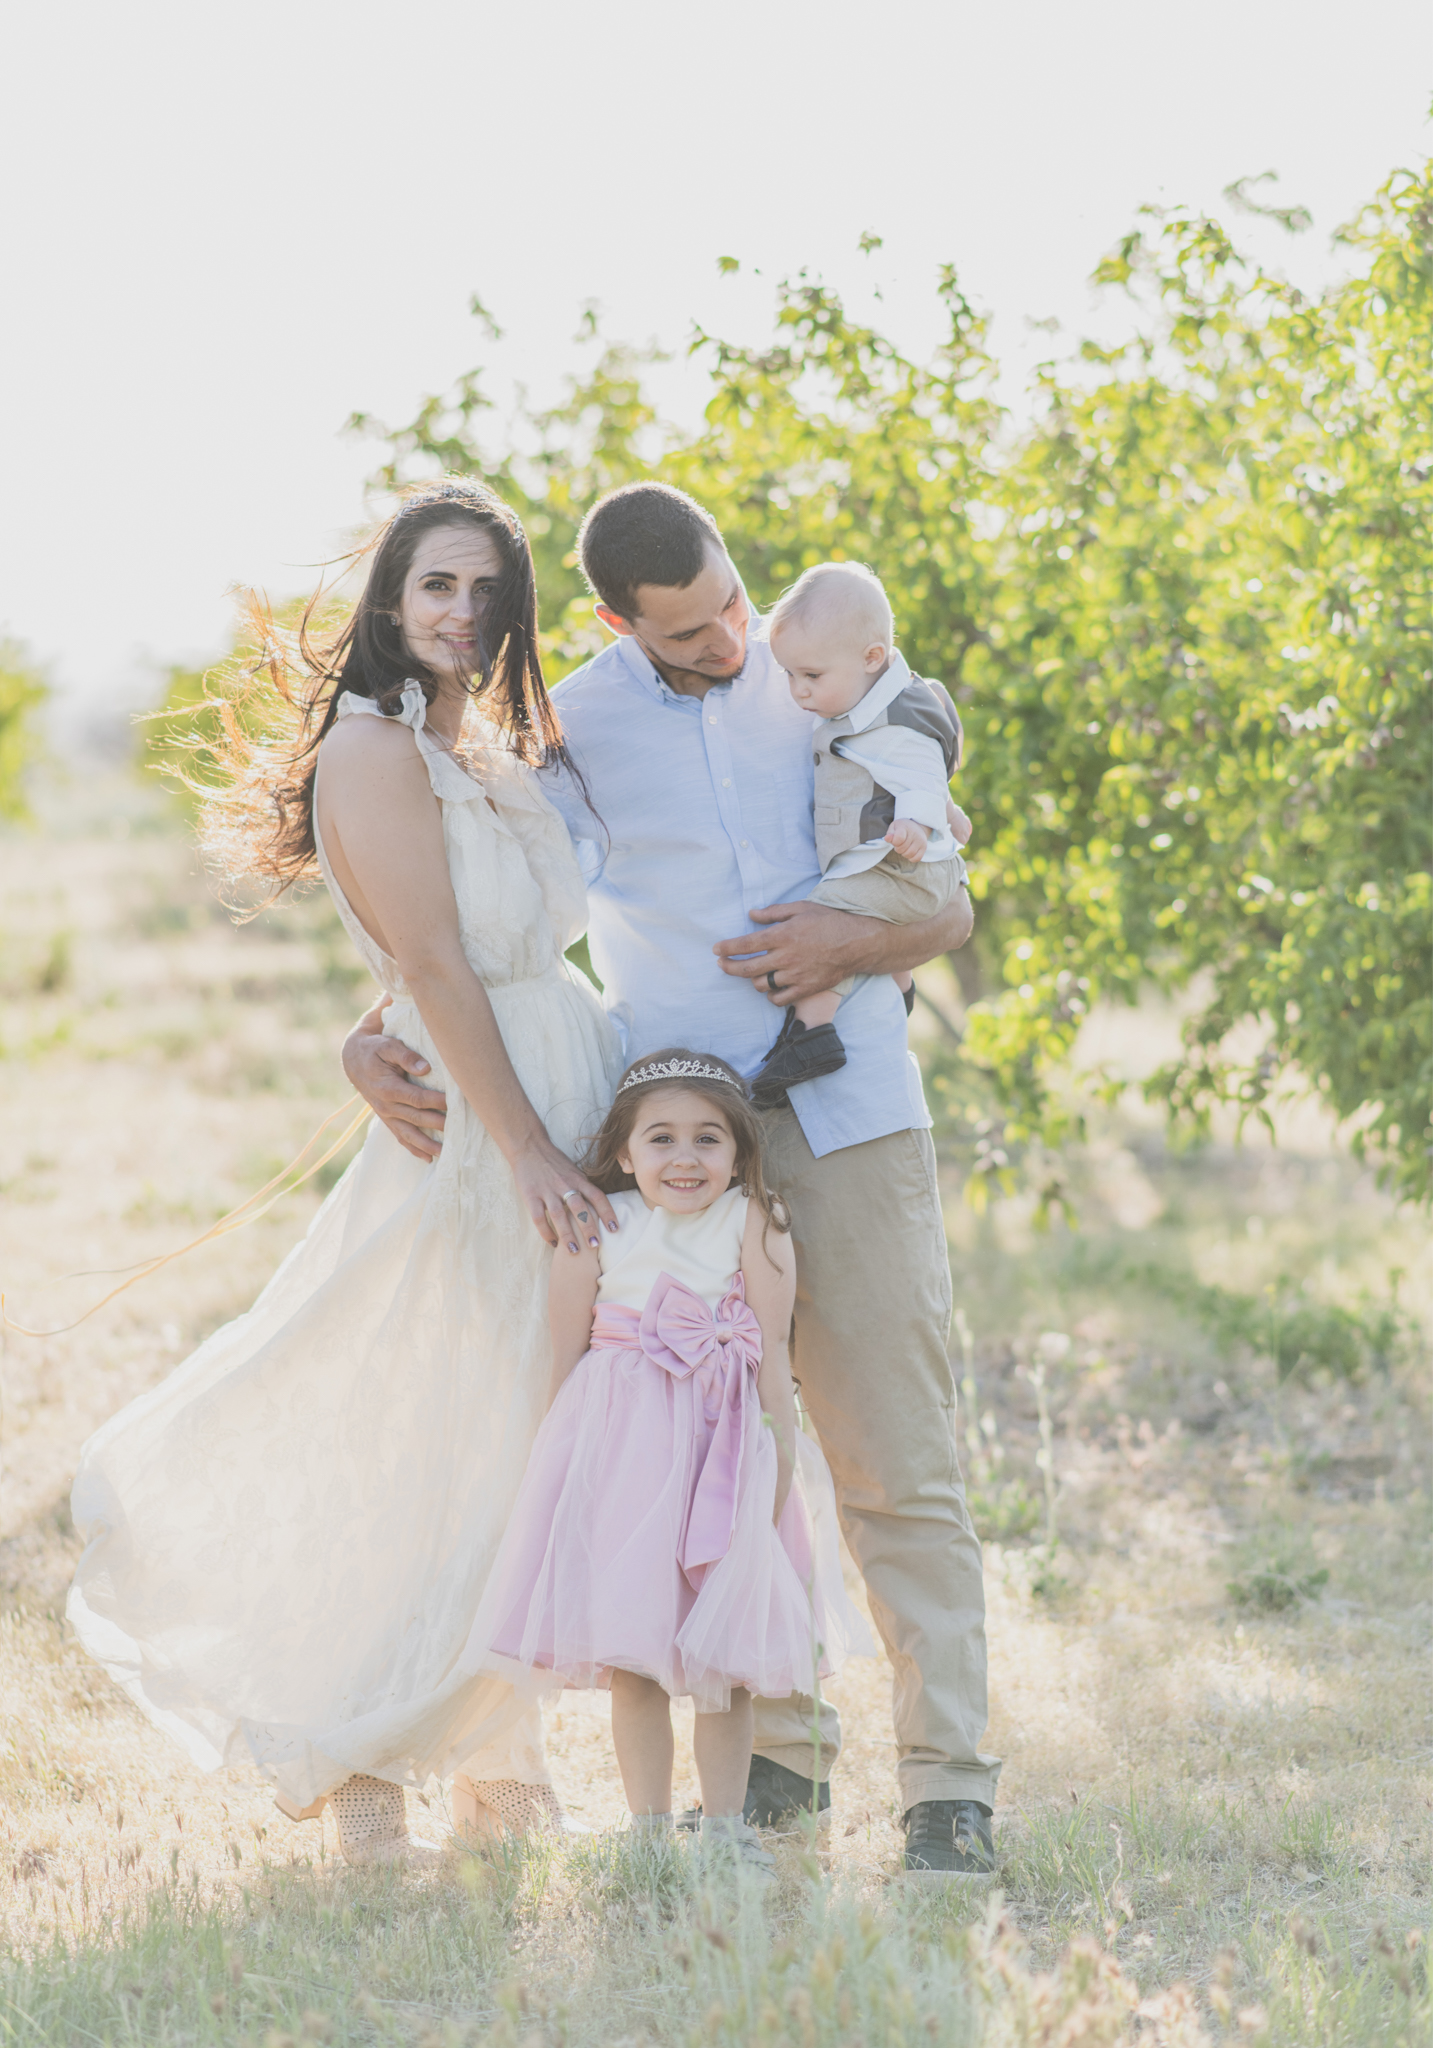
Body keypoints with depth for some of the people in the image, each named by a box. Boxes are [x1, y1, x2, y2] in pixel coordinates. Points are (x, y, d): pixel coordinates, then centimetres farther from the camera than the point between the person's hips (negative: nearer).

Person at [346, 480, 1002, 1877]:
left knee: (897, 1462, -5)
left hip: (848, 1118, 0)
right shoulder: (568, 729, 2)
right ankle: (776, 1749, 18)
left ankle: (946, 1781, -3)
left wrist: (858, 945, -12)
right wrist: (371, 1041, -13)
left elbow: (947, 910, 10)